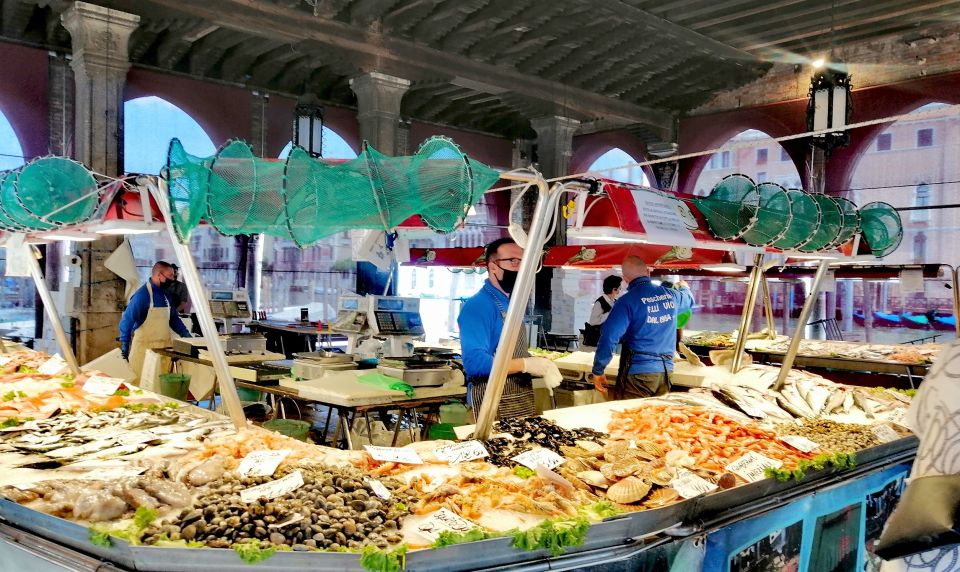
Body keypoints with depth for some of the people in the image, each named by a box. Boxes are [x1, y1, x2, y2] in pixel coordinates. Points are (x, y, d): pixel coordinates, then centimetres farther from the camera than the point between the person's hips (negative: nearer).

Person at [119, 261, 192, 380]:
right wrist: (124, 344, -17)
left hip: (164, 346, 6)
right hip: (144, 347, -6)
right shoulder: (142, 295, -13)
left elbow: (174, 318, 17)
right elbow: (127, 320, -14)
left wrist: (186, 335, 8)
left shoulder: (165, 294, 9)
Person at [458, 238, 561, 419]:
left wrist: (540, 365, 0)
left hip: (523, 399, 9)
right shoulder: (477, 306, -18)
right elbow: (475, 363, -27)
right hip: (493, 404, -9)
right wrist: (526, 364, -24)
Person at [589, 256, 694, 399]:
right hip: (665, 371, 6)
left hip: (637, 372, -5)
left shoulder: (627, 301, -12)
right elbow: (689, 300, 30)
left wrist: (597, 371, -10)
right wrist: (684, 287, 54)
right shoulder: (670, 294, 6)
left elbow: (609, 337, -19)